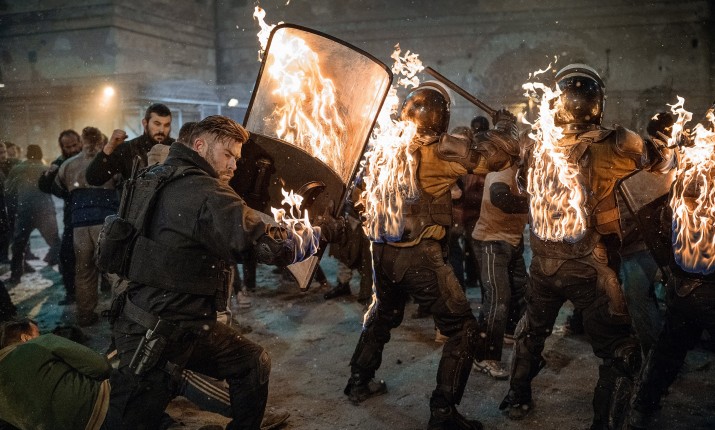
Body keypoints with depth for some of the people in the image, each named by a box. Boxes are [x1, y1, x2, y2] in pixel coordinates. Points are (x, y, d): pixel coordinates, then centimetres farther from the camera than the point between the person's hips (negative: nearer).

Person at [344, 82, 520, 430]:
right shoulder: (439, 149, -13)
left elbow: (368, 194, 19)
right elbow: (496, 151, -11)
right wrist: (506, 125, 7)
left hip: (383, 249, 7)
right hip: (420, 254, -7)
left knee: (384, 314, 32)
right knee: (463, 329, 4)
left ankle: (359, 382, 42)